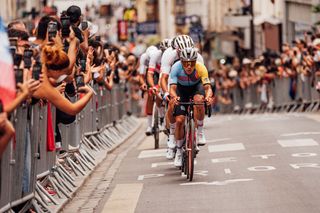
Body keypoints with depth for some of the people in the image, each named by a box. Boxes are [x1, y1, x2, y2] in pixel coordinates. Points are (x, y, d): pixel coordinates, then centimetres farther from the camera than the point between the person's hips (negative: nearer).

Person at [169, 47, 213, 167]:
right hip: (181, 89, 1)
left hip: (196, 86, 0)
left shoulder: (200, 68, -33)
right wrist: (174, 96, -59)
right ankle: (179, 151, 8)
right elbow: (172, 87, -37)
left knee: (198, 100, -36)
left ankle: (200, 131, -16)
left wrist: (208, 96, -60)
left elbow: (207, 86, -39)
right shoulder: (176, 68, -32)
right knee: (179, 120, -11)